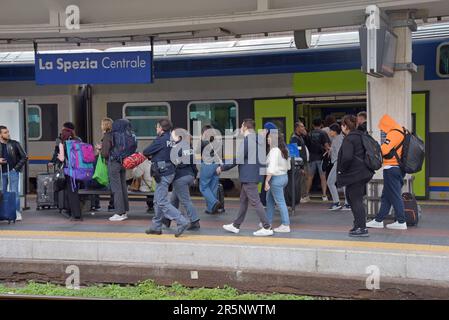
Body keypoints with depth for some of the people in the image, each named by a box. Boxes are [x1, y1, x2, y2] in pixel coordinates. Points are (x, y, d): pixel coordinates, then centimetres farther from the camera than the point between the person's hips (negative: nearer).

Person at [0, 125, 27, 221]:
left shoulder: (14, 144, 2)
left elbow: (24, 157, 5)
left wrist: (17, 168, -1)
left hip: (13, 171, -2)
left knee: (14, 192, -6)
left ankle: (17, 213, -3)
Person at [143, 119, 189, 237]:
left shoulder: (161, 140, -15)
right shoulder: (171, 138, 11)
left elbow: (146, 152, -8)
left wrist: (148, 155, 13)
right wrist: (153, 156, 5)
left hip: (163, 174, -9)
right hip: (169, 171, 9)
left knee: (162, 202, -8)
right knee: (157, 201, 16)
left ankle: (182, 222, -13)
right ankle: (156, 226, 23)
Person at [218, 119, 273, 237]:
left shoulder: (247, 141, -18)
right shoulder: (258, 140, 11)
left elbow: (237, 159, -18)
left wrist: (222, 168, -8)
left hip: (248, 177, -10)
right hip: (253, 175, 10)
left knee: (255, 202, -7)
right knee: (243, 200, 16)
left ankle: (267, 228, -6)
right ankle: (236, 225, 26)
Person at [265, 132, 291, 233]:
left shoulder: (274, 151, -19)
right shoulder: (284, 150, 9)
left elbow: (271, 167, -25)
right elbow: (288, 166, 15)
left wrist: (267, 181, -20)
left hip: (276, 178, -10)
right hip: (284, 176, 10)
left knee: (280, 202, -4)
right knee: (269, 199, 21)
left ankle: (285, 225, 1)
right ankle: (268, 222, 29)